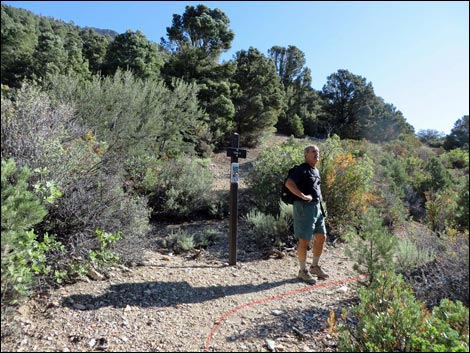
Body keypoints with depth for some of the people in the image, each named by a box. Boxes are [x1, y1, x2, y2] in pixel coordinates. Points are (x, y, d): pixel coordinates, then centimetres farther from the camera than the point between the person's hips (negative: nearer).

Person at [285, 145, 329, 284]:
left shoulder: (316, 171, 16)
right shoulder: (302, 169, -12)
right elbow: (288, 183, -26)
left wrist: (319, 199, 17)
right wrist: (303, 196, -25)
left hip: (317, 207, 9)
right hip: (305, 207, -9)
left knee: (321, 237, 14)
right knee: (304, 240, -2)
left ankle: (315, 267, 30)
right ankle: (303, 271, 13)